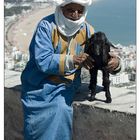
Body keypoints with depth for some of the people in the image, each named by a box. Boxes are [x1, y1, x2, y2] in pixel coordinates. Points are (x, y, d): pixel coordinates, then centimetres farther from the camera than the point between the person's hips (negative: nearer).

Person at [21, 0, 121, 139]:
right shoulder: (46, 26, -14)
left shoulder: (87, 30, -1)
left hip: (66, 85, 3)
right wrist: (74, 60, -31)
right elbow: (43, 61, -22)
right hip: (39, 85, -2)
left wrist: (114, 60, -19)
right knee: (38, 127, -9)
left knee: (61, 112, -21)